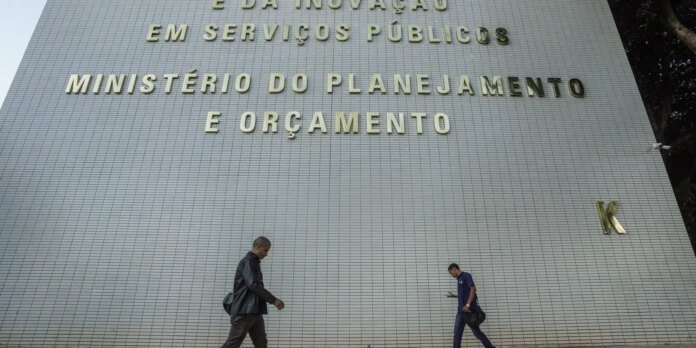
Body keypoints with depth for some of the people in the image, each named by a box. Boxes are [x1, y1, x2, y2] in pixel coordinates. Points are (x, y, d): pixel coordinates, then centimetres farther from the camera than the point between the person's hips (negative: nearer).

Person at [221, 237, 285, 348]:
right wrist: (273, 300, -21)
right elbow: (253, 285, -21)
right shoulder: (247, 261, -11)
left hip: (254, 312, 9)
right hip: (244, 311, -9)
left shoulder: (254, 263, 18)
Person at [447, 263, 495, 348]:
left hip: (469, 309, -8)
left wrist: (467, 305, -25)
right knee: (457, 332, 2)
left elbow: (473, 289, -20)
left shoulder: (466, 276, -7)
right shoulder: (459, 279, 18)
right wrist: (454, 295, 22)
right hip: (461, 310, 8)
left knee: (476, 331, 2)